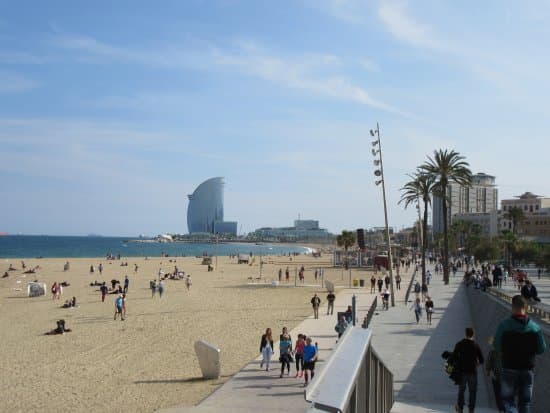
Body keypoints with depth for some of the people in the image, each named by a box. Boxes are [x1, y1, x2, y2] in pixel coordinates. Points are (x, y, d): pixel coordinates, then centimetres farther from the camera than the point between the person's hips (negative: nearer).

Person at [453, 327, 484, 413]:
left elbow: (454, 357, -5)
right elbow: (481, 360, -2)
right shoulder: (476, 345, -5)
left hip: (462, 371, 1)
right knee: (472, 391, 9)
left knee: (461, 390, 15)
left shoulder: (459, 344, -4)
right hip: (473, 371, -1)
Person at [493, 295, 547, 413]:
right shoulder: (535, 327, -4)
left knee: (508, 398, 8)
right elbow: (542, 349, 0)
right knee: (525, 401, 13)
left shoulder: (504, 325, -11)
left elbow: (496, 346, -7)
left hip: (509, 368, -2)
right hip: (528, 369, 2)